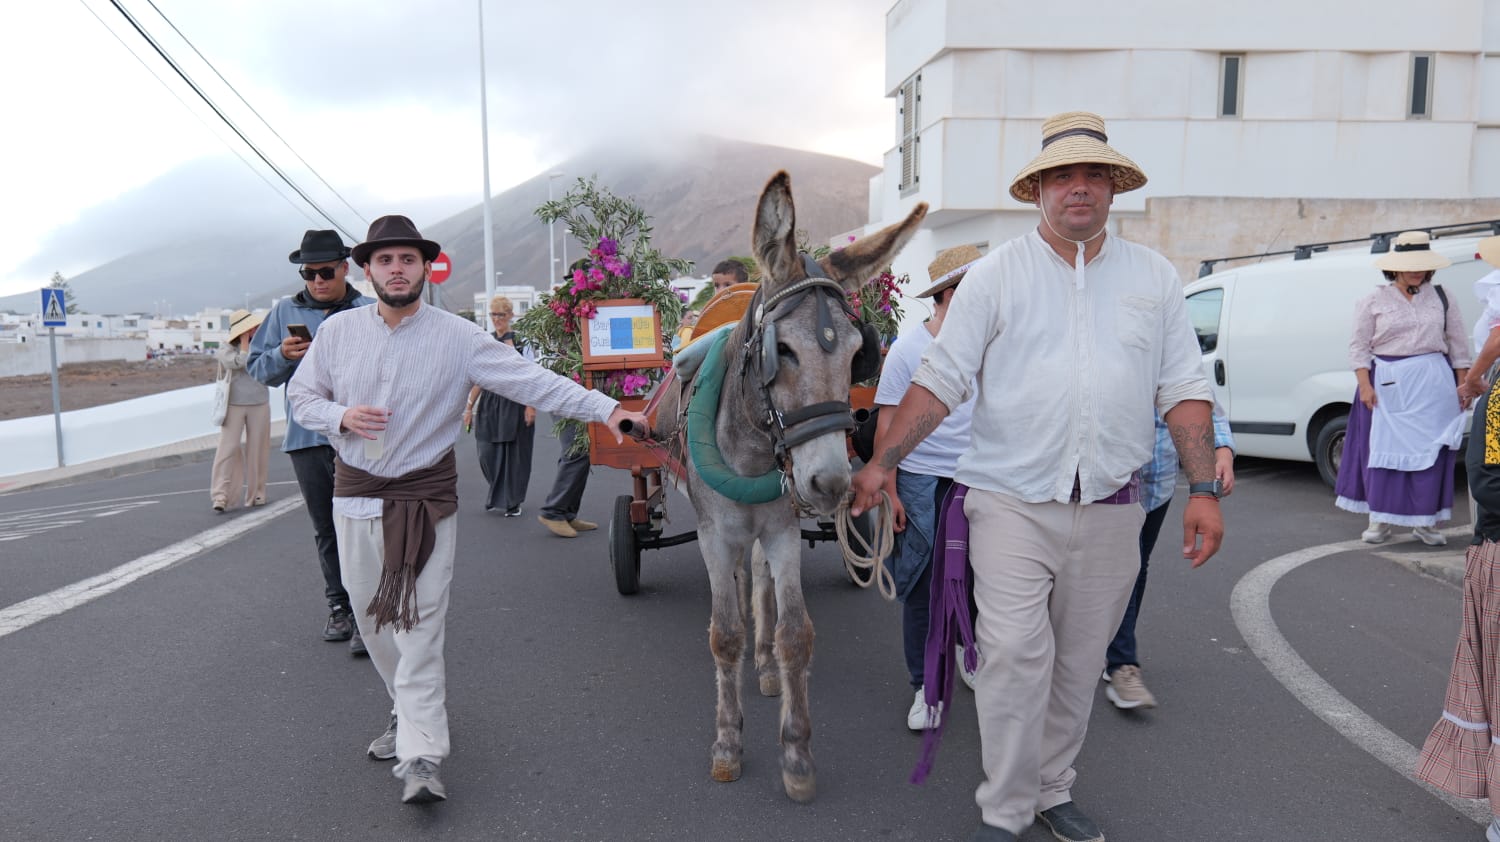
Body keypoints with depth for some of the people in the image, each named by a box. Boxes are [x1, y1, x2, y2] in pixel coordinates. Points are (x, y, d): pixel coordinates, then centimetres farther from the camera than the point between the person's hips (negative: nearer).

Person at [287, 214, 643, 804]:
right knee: (372, 617, 14)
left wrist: (606, 409, -23)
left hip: (425, 499, -4)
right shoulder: (338, 331, 1)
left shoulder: (457, 337, -9)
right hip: (355, 495, 4)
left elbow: (532, 381, -14)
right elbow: (301, 394, 12)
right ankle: (408, 710, 37)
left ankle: (421, 760, -3)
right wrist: (341, 416, -11)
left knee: (420, 626, -6)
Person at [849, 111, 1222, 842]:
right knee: (1017, 653, -8)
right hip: (1011, 501, -3)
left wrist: (1202, 489, -1)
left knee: (1078, 664, 13)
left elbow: (1183, 390, 7)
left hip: (1109, 509, 3)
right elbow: (940, 380, -4)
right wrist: (880, 464, -10)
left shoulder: (1154, 278, 7)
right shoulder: (996, 274, -1)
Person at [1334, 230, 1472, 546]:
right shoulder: (1374, 301, 3)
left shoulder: (1441, 298, 10)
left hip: (1434, 384, 2)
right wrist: (1365, 384, -9)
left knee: (1431, 450, 2)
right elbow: (1359, 346, 1)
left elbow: (1458, 343, 12)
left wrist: (1463, 384, 6)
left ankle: (1425, 521, 11)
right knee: (1384, 447, 0)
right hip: (1388, 383, -2)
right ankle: (1380, 519, 10)